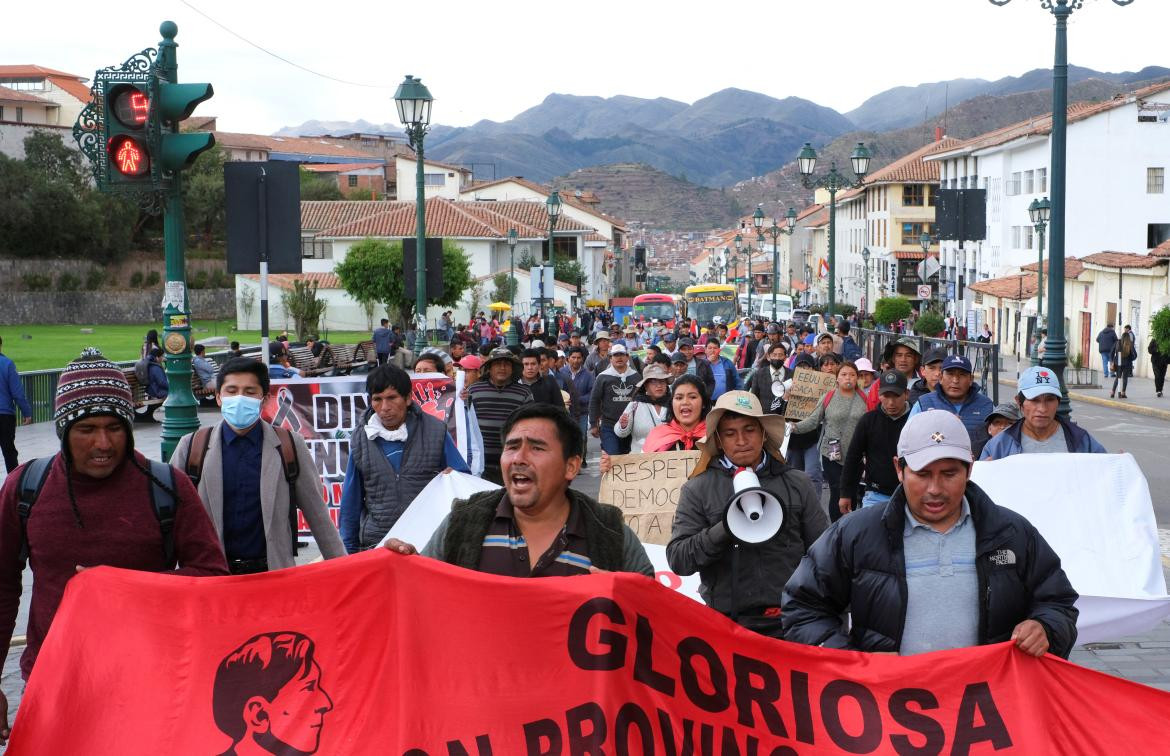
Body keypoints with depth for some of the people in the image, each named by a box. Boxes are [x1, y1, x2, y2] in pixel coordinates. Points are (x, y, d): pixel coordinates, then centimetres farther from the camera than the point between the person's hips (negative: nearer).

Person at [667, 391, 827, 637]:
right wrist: (724, 530, -19)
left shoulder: (796, 483, 9)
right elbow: (677, 558, -5)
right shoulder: (697, 489, 3)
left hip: (791, 620, 2)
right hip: (727, 623, -1)